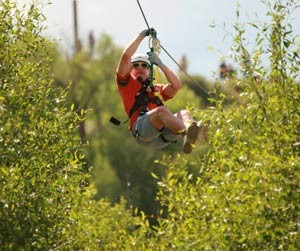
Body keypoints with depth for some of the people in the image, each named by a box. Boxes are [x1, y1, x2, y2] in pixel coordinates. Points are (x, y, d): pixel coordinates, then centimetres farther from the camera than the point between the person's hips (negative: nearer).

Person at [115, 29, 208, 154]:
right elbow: (126, 55, 14)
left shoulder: (157, 89, 39)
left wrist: (160, 64, 17)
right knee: (161, 110, -35)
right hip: (141, 128, -5)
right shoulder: (127, 83, 26)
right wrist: (142, 35, 21)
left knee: (183, 113, -23)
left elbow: (176, 85, 21)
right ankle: (189, 131, -65)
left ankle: (188, 138, -60)